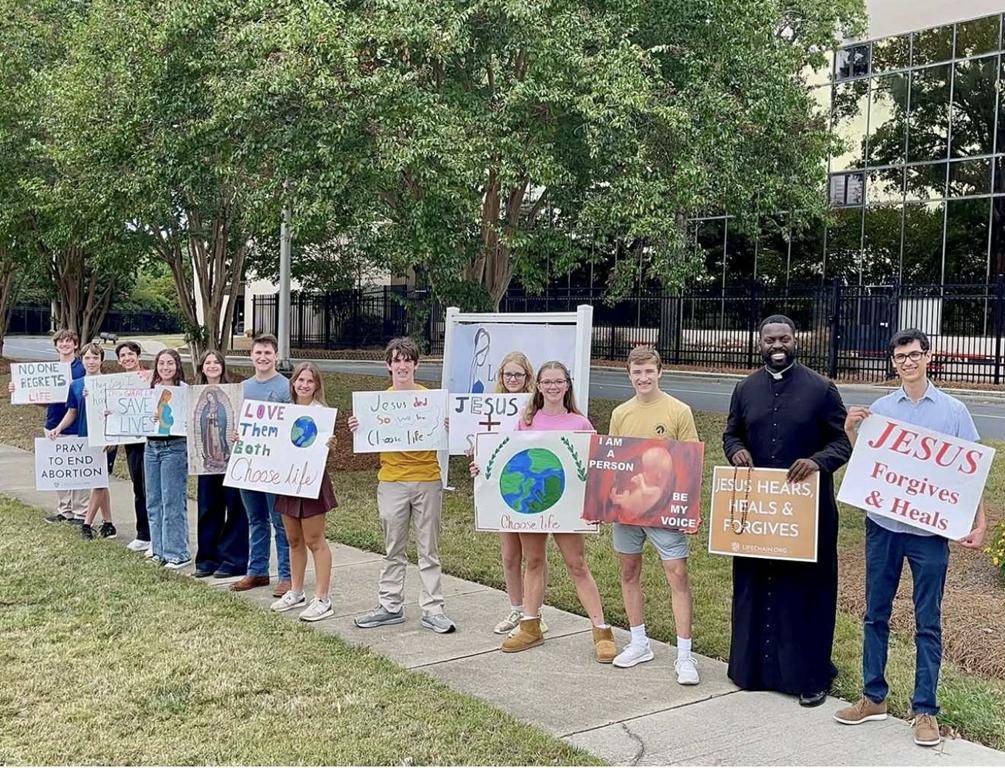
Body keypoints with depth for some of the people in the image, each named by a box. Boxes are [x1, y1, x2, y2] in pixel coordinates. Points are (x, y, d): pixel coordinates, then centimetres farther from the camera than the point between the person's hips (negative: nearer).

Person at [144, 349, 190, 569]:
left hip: (174, 447, -6)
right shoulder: (150, 388, 11)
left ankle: (177, 552, 4)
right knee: (153, 501, 12)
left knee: (173, 501, -4)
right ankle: (160, 550, 22)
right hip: (151, 446, 7)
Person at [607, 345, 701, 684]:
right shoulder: (620, 414, 6)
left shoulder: (679, 412, -5)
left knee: (678, 576, -4)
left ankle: (684, 655, 4)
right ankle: (639, 643, 28)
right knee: (629, 573, 12)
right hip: (625, 505, 4)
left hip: (666, 508, -4)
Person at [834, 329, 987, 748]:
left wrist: (980, 522, -8)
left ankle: (925, 709, 13)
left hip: (930, 529, -2)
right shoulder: (878, 409, 3)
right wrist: (850, 430, -9)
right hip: (882, 525, 2)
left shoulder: (953, 411, -1)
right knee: (875, 615, 11)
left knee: (928, 623, 4)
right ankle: (874, 697, 24)